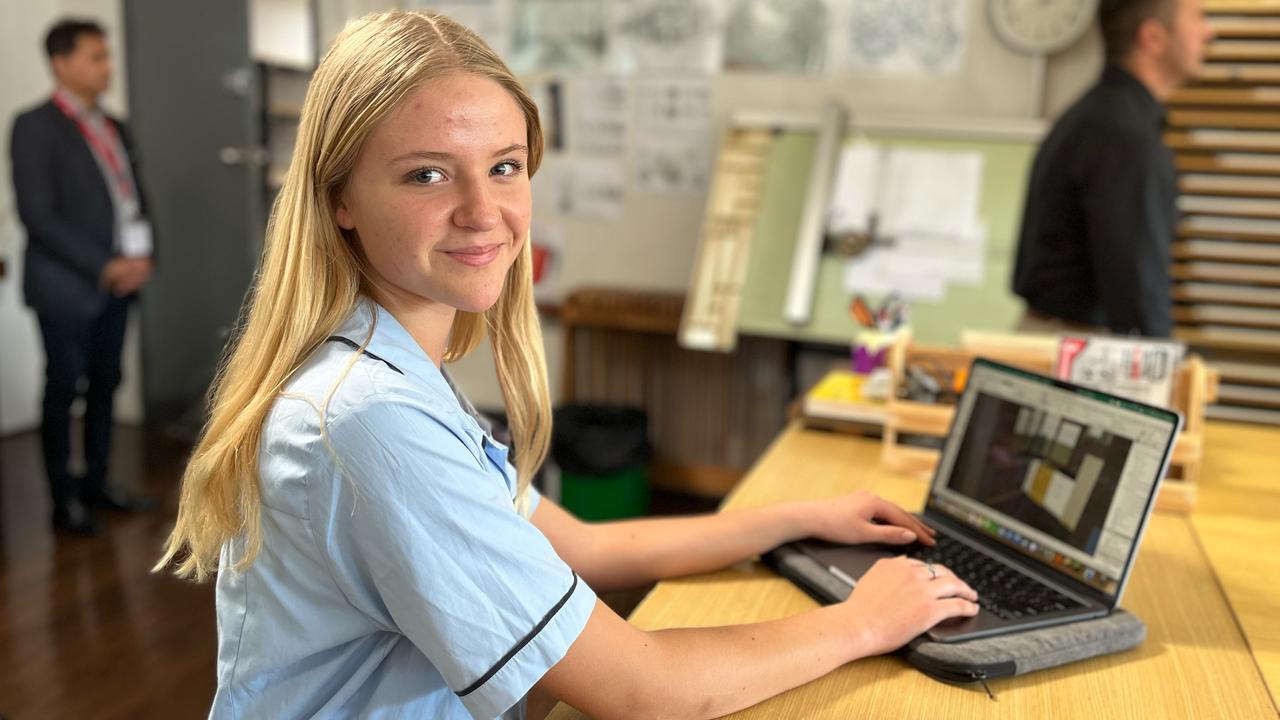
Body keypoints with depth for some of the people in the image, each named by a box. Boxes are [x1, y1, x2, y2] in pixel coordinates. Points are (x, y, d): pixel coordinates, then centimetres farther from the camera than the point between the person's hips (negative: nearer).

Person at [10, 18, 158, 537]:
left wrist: (141, 255, -1)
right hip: (66, 286, -6)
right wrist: (103, 267, -16)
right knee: (63, 389, 2)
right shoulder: (35, 126, -8)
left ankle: (96, 483, 24)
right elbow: (37, 215, -14)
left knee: (105, 383, 12)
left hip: (116, 280, 6)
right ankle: (64, 499, 13)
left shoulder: (114, 128, 13)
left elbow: (134, 197, 17)